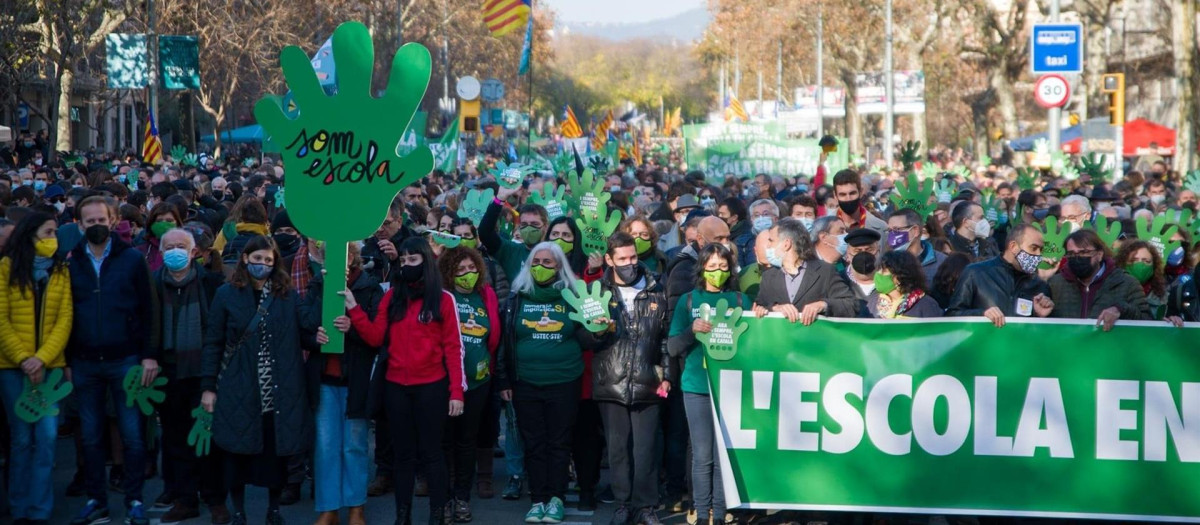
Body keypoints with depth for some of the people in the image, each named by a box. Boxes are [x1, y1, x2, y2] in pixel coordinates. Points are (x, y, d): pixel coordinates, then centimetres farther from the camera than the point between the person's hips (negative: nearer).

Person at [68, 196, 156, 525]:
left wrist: (149, 355, -7)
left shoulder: (132, 259, -1)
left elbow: (146, 310, -1)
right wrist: (67, 361, 4)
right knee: (91, 436, 8)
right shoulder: (71, 263, 5)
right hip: (85, 363, 2)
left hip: (125, 360, -2)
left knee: (132, 435, 1)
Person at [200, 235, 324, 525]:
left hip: (279, 391, 1)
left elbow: (300, 334, 8)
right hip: (239, 391, -1)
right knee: (238, 450, 5)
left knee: (277, 451, 7)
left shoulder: (288, 295, 6)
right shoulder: (227, 294, 1)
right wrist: (208, 386, -5)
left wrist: (316, 337, -16)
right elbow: (213, 343, 0)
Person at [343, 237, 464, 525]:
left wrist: (456, 391, -10)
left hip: (431, 386, -3)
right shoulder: (391, 296, 8)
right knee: (403, 452, 11)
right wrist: (354, 309, -11)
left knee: (430, 452, 2)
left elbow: (453, 347, -4)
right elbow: (376, 337, 1)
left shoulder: (443, 298, -2)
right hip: (396, 386, 4)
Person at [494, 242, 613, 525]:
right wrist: (503, 380, 3)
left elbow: (583, 338, 3)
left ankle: (556, 499, 11)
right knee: (534, 444, 6)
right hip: (525, 384, 1)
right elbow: (504, 340, 6)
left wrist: (599, 332, -20)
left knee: (559, 443, 5)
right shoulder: (517, 298, 4)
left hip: (564, 383, -1)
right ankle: (538, 500, 12)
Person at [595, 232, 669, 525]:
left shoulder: (655, 293, 7)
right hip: (611, 384, 0)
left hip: (646, 384, 0)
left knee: (645, 449, 0)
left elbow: (665, 337, 10)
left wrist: (666, 375, 7)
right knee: (617, 448, 6)